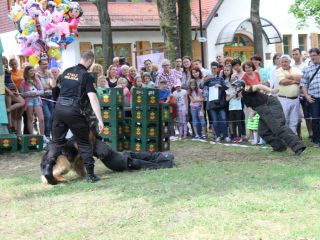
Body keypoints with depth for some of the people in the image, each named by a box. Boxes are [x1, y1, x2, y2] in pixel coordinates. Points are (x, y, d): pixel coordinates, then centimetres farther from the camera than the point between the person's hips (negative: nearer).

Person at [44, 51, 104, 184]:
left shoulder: (66, 72, 14)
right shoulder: (86, 76, -4)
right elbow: (93, 98, -12)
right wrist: (100, 120, -15)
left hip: (59, 108, 5)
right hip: (74, 111, -4)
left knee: (58, 142, 12)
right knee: (84, 143, 7)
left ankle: (49, 166, -9)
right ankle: (90, 175, 8)